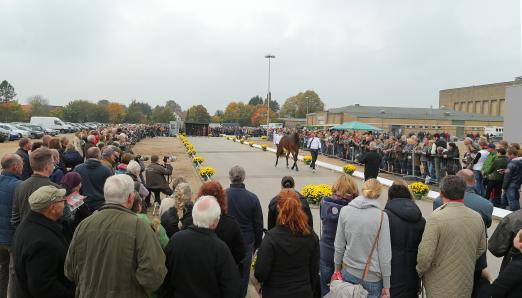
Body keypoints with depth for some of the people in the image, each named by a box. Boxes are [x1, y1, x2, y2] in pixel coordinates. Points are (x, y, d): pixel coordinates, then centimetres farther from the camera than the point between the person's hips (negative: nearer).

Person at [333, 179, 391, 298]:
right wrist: (386, 286, 1)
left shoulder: (345, 211, -6)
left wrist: (337, 269, 16)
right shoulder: (381, 216, -13)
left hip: (349, 273, 2)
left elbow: (338, 246, 1)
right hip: (372, 278, -2)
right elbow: (385, 254, -9)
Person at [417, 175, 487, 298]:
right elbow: (481, 250, 8)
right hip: (466, 287, 5)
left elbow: (425, 254, -22)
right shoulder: (477, 217, -3)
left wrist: (420, 271, -4)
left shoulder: (436, 218, -22)